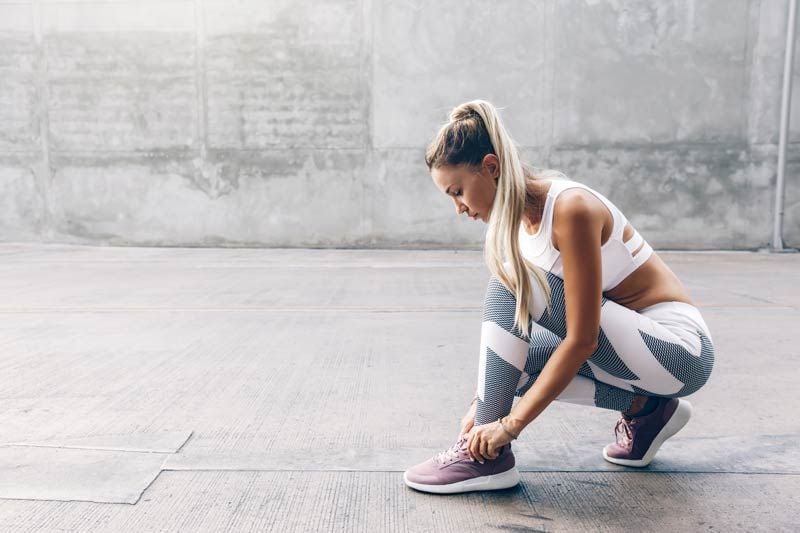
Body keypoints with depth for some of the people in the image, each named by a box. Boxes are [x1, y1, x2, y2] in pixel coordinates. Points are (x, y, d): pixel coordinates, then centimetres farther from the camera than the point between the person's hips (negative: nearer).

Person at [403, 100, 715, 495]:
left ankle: (485, 455, -15)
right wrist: (484, 401, -2)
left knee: (512, 284, -24)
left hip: (680, 347, -8)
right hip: (623, 341, 9)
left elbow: (582, 340, -26)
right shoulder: (514, 216, 0)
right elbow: (503, 325, 4)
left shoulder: (571, 208, -25)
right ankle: (643, 409, 8)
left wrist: (510, 423, -24)